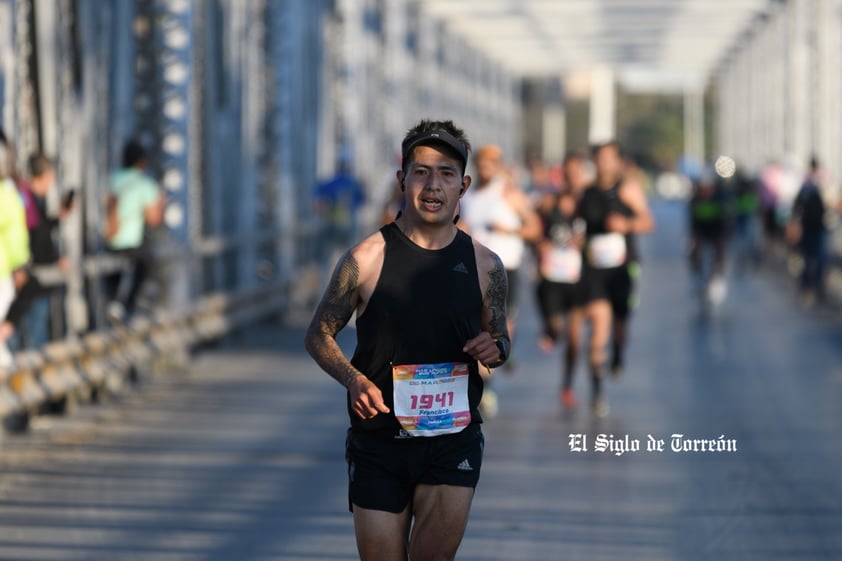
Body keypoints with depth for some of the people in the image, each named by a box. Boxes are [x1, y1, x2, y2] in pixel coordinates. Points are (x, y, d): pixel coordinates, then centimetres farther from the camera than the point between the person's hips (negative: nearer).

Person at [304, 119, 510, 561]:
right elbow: (318, 335, 3)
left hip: (454, 437, 1)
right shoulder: (366, 259, -5)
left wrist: (493, 349, -8)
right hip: (378, 437, 0)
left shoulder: (485, 266, 2)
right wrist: (354, 380, -15)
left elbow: (499, 338, 16)